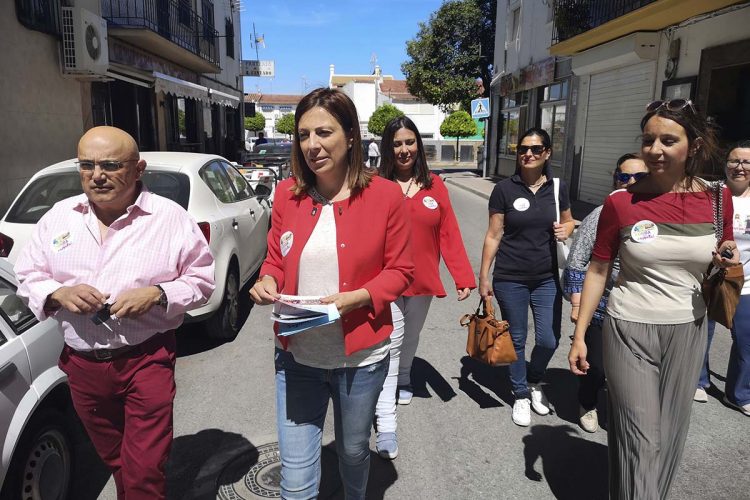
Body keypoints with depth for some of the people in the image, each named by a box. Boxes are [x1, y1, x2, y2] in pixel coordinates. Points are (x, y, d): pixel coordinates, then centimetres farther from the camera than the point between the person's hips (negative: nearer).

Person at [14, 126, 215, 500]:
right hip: (81, 363, 4)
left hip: (147, 360, -4)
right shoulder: (58, 217, 3)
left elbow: (201, 279, -3)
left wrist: (157, 294, -20)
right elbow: (28, 278, 10)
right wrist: (57, 294, -12)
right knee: (115, 464, 22)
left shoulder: (170, 217, -7)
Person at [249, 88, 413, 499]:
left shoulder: (384, 194, -10)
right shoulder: (287, 193, -2)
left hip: (360, 356, -1)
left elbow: (400, 271, -5)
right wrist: (267, 282, -13)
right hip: (297, 356, 2)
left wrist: (356, 297, -22)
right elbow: (275, 260, 9)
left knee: (353, 450, 24)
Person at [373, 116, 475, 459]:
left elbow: (449, 234, -2)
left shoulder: (435, 186, 0)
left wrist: (464, 277, -7)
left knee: (411, 337, 24)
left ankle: (403, 379, 52)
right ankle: (385, 423, 1)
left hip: (422, 280, 4)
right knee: (390, 344, -6)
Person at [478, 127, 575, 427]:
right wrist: (483, 276, -4)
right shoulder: (504, 189, -6)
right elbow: (494, 235, -3)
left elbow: (568, 221, 18)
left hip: (547, 278, 3)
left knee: (549, 340, 5)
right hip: (510, 279, -2)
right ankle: (520, 396, 30)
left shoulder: (557, 188, 2)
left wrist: (566, 229, -7)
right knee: (516, 339, 9)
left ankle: (534, 382, 35)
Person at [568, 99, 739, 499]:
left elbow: (721, 265, 12)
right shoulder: (621, 202, -9)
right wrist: (579, 336, -5)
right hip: (630, 329, -3)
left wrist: (727, 265, -13)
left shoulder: (717, 198, -2)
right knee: (639, 437, 0)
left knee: (669, 434, 17)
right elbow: (597, 271, -4)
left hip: (687, 331, 3)